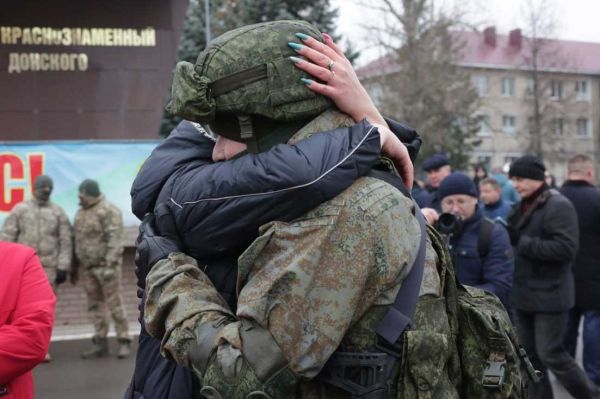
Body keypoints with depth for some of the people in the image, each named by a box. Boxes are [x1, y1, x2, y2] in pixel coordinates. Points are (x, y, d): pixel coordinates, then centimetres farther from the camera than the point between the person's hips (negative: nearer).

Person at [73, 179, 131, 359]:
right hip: (88, 267, 8)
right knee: (95, 305, 7)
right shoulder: (81, 213, 13)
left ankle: (123, 343, 2)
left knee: (115, 303, -5)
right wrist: (75, 267, 16)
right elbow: (78, 241, 17)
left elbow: (115, 240, -19)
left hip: (106, 265, -7)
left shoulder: (108, 210, -13)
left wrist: (110, 266, -25)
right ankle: (100, 344, 13)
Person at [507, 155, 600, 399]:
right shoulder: (522, 207, 12)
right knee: (529, 355, 12)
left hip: (549, 295, -8)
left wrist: (523, 243, -22)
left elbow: (566, 248, -23)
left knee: (550, 354, -3)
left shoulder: (559, 206, -14)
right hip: (525, 294, 8)